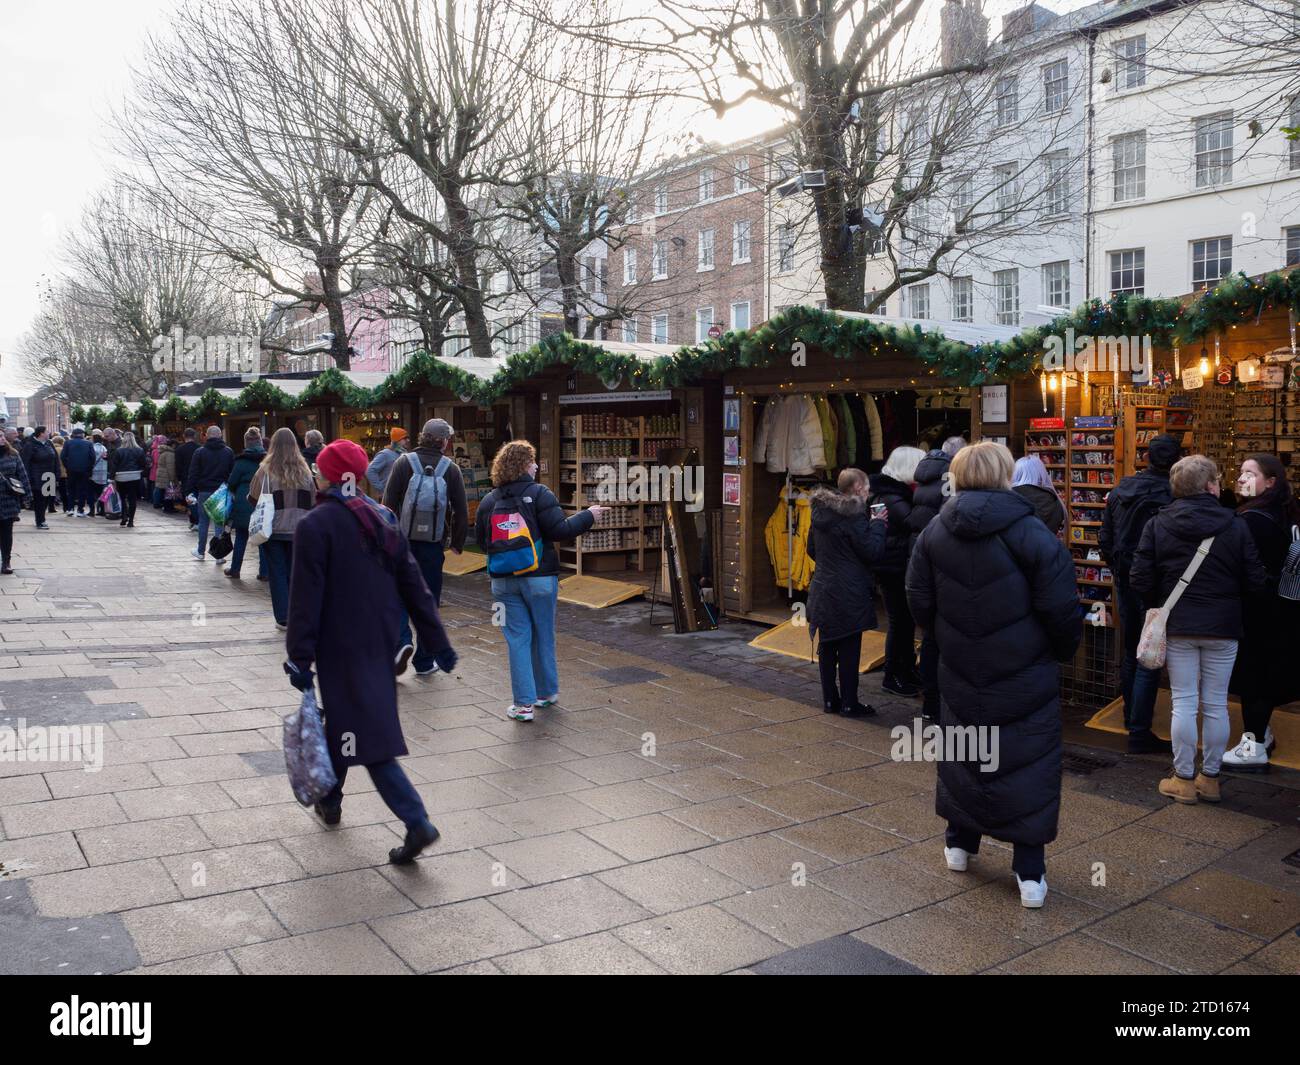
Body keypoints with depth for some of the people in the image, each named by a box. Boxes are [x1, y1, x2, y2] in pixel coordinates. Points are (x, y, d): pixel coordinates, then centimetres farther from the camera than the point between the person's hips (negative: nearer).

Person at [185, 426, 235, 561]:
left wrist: (189, 492, 2)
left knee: (203, 521, 11)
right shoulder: (229, 452, 1)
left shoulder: (200, 452, -2)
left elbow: (193, 474, -2)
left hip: (204, 492, 0)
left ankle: (201, 551, 19)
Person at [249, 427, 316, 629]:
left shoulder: (266, 470, -8)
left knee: (277, 573, 6)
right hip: (299, 530, 2)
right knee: (295, 572, 11)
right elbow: (313, 501, 5)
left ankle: (283, 618, 5)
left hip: (274, 530, -2)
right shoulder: (304, 470, 0)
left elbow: (254, 498, -2)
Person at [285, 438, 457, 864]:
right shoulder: (383, 518, 7)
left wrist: (299, 656, -11)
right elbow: (413, 585, 6)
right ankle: (330, 801, 42)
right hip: (380, 643, 7)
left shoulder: (316, 524, -13)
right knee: (343, 720, 25)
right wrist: (438, 643, 8)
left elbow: (306, 597, -16)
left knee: (363, 733, -5)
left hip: (341, 647, -7)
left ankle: (417, 821, -12)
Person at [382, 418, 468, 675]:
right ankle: (424, 661, 14)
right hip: (433, 545, 1)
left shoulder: (403, 463, -3)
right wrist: (457, 543, 12)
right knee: (429, 600, 10)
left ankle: (402, 642, -13)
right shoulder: (451, 469, -1)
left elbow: (388, 503, -5)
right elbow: (461, 511, 0)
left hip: (403, 541, -1)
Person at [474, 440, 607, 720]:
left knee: (517, 638, 6)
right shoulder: (539, 494, -12)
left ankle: (523, 703, 4)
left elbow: (481, 540, 7)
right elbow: (560, 531, -16)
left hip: (504, 580, 3)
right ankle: (546, 692, 27)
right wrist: (588, 516, -3)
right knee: (543, 635, 14)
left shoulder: (488, 501, 2)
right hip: (539, 577, -3)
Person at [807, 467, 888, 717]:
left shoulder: (820, 511, 9)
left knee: (827, 646, 13)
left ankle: (829, 700, 20)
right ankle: (849, 703, 8)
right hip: (849, 593, -7)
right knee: (849, 649, 2)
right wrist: (878, 524, -3)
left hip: (822, 590, 7)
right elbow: (872, 552, -14)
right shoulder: (854, 514, -15)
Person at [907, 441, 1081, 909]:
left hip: (960, 673, 4)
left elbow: (919, 600, 2)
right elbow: (1060, 608, -12)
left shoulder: (934, 533, -3)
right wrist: (1063, 650, 6)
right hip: (1025, 677, -4)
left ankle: (960, 842, 34)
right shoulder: (1033, 535, -15)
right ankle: (1029, 873, 11)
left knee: (962, 754, 20)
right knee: (1029, 766, 6)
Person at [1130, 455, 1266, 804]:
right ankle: (1210, 778, 19)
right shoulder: (1236, 526, -6)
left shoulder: (1157, 524, -6)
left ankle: (1184, 779, 11)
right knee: (1216, 704, 10)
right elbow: (1255, 582, -4)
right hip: (1223, 627, 0)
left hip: (1177, 627, 0)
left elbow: (1140, 578, -7)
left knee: (1184, 702, 6)